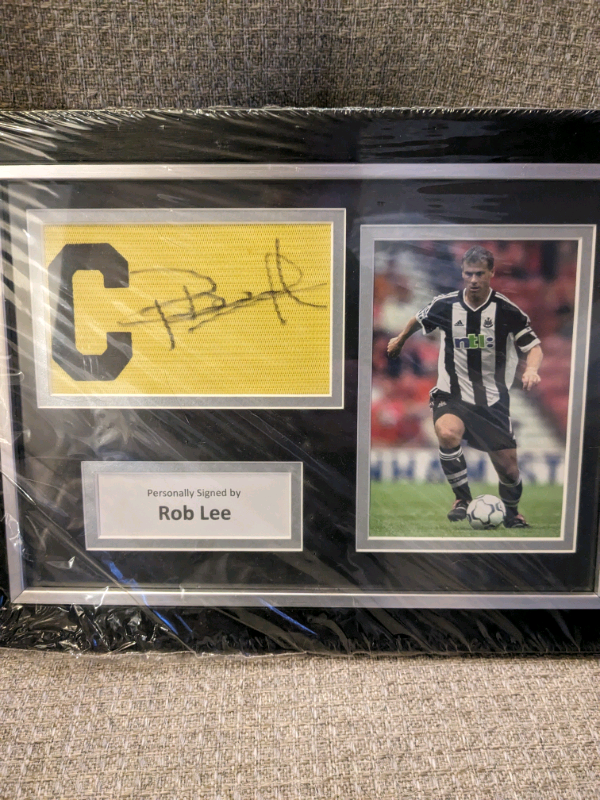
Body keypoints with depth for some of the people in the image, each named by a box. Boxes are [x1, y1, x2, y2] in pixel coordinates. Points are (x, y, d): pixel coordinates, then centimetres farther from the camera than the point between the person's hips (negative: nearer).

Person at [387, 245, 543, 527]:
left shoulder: (506, 310, -8)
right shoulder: (445, 305, -4)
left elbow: (534, 346, -2)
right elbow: (418, 320, 17)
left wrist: (532, 369, -23)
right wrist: (400, 340, 32)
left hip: (493, 400, 1)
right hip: (453, 395, 0)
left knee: (508, 469, 1)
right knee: (447, 434, -34)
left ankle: (512, 512, 36)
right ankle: (462, 498, -9)